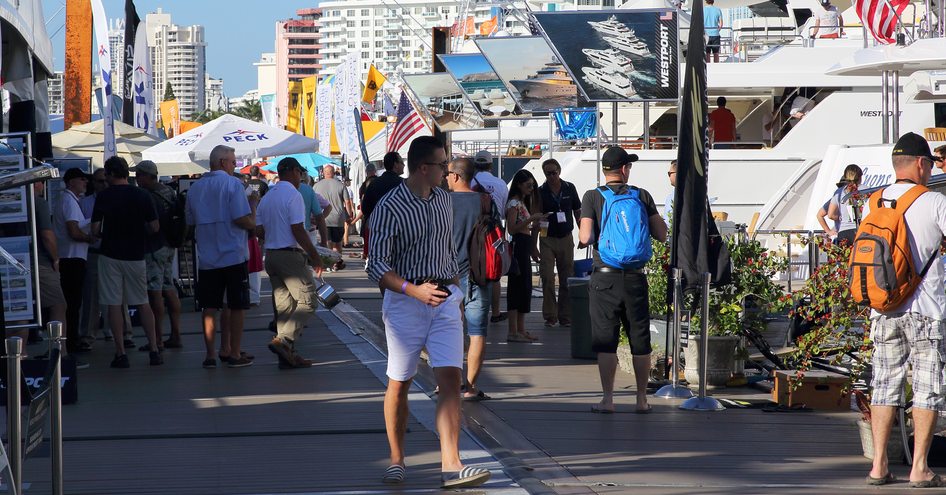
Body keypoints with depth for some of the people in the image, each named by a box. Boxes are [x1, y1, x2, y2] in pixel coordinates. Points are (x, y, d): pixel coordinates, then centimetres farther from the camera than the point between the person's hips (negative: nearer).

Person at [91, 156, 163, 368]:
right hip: (136, 255, 2)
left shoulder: (104, 196, -7)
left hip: (110, 255, -2)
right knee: (142, 303, 12)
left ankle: (120, 353, -2)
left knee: (114, 304, 1)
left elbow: (95, 230, -8)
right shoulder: (141, 195, -2)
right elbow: (155, 227, 0)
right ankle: (153, 350, 8)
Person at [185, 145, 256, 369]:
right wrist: (253, 205, 1)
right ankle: (234, 354, 8)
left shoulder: (195, 188, 7)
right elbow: (246, 222, -17)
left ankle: (210, 354, 8)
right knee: (236, 307, 5)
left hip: (206, 258, 5)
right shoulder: (232, 184, -10)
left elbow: (191, 222, 16)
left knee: (209, 308, 8)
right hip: (234, 256, -5)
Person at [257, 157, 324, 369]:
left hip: (271, 255, 9)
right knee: (307, 301, -5)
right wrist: (315, 256, -11)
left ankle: (287, 355, 8)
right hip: (290, 255, -8)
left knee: (284, 304, 10)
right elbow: (298, 231, -17)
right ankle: (284, 340, -19)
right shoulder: (293, 195, -11)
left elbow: (259, 232, 14)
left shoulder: (267, 198, 15)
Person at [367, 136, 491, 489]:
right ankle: (396, 459, 20)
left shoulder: (443, 199, 11)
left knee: (450, 379, -8)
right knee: (399, 383, 4)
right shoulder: (390, 208, -11)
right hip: (405, 301, -5)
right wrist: (415, 290, -27)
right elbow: (377, 266, -15)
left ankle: (451, 466, -13)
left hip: (444, 300, 5)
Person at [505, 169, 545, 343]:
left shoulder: (523, 202, 19)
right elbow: (511, 229, -18)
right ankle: (513, 331, -11)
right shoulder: (514, 203, -11)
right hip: (518, 246, -10)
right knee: (519, 286, -11)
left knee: (523, 287, 10)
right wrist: (531, 219, -22)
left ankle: (520, 330, 13)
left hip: (524, 248, 10)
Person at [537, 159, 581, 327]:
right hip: (547, 239, -2)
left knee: (567, 280, 5)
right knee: (547, 279, -6)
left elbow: (577, 212, 12)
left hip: (566, 238, 2)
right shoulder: (540, 192, -3)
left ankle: (565, 316, 11)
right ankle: (550, 316, 2)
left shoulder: (569, 188, 3)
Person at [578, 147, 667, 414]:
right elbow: (661, 234, 1)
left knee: (605, 340, 3)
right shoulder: (642, 196, 1)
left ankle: (607, 399, 1)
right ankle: (642, 399, 14)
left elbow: (586, 237, -14)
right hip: (635, 277, 2)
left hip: (605, 278, -2)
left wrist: (583, 233, 9)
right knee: (640, 340, 10)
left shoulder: (593, 197, -5)